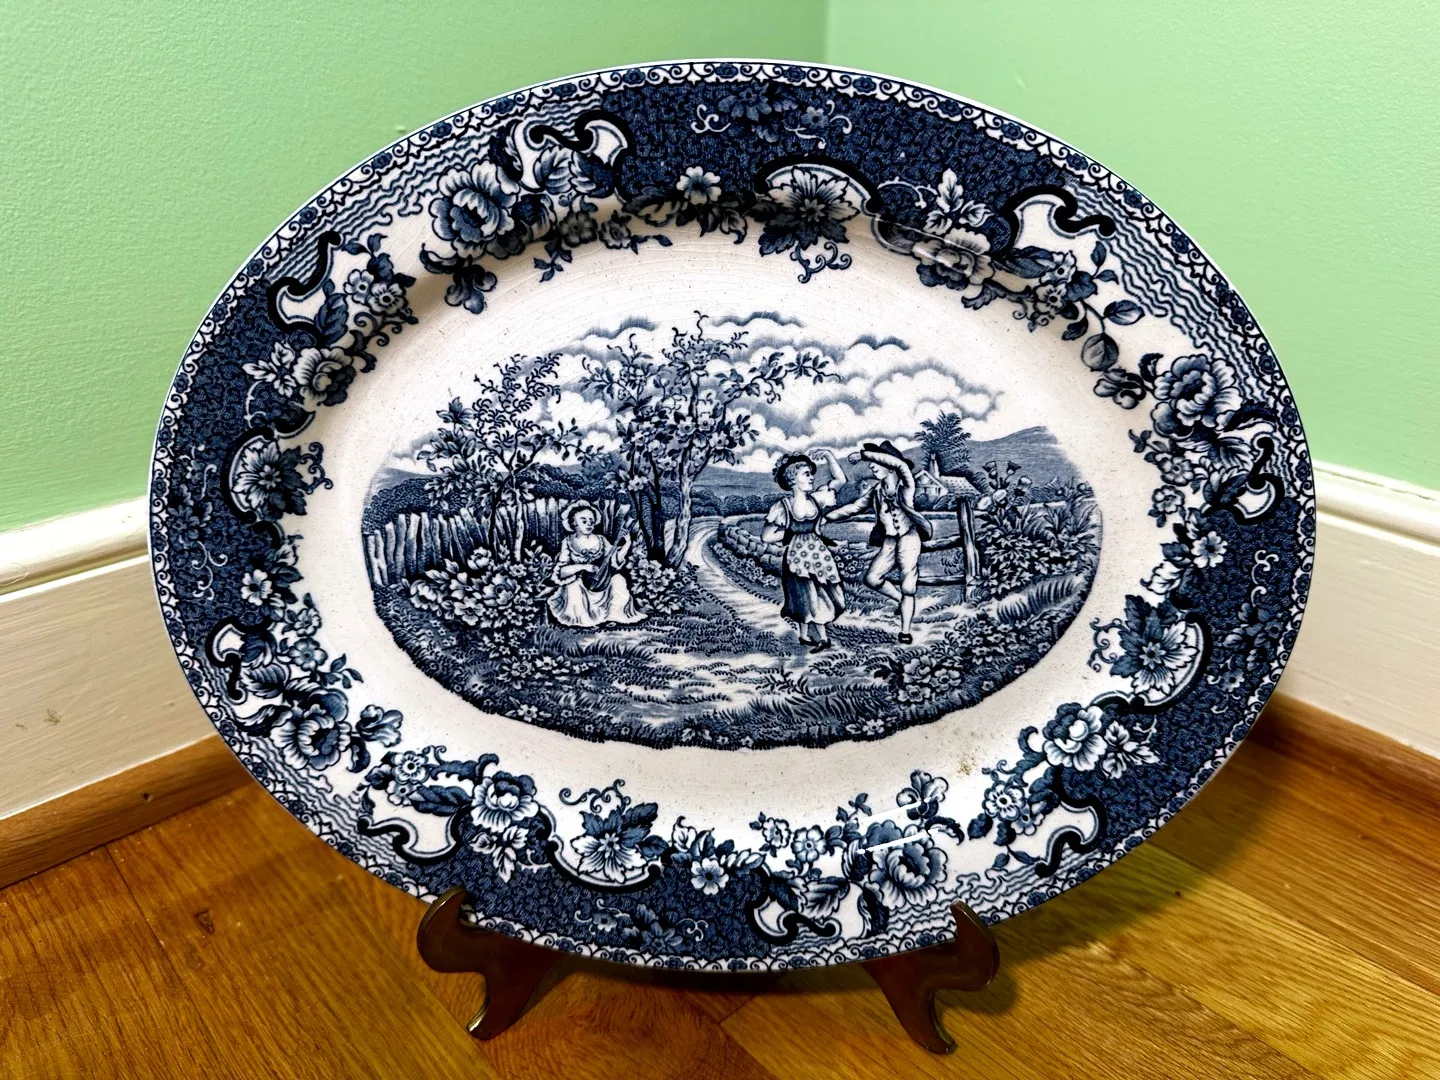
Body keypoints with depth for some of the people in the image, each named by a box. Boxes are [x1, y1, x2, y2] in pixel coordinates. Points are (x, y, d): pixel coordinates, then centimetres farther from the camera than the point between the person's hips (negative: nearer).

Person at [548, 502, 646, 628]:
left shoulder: (600, 540, 4)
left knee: (618, 580, -20)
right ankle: (584, 620, -15)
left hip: (601, 583, 3)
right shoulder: (568, 543, -4)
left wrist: (626, 546, -22)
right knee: (574, 588, -32)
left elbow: (615, 560, -6)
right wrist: (583, 567, -24)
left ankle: (611, 617, -11)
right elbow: (560, 571, -13)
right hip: (579, 585, -3)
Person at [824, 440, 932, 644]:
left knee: (907, 588, -5)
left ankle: (905, 632, 8)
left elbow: (900, 464, -29)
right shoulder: (875, 490, 6)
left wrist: (864, 454, -29)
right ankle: (901, 600, 16)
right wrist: (826, 517, 3)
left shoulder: (906, 486, -10)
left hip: (909, 540, -5)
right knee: (872, 578, -10)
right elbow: (854, 508, 10)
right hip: (888, 542, 5)